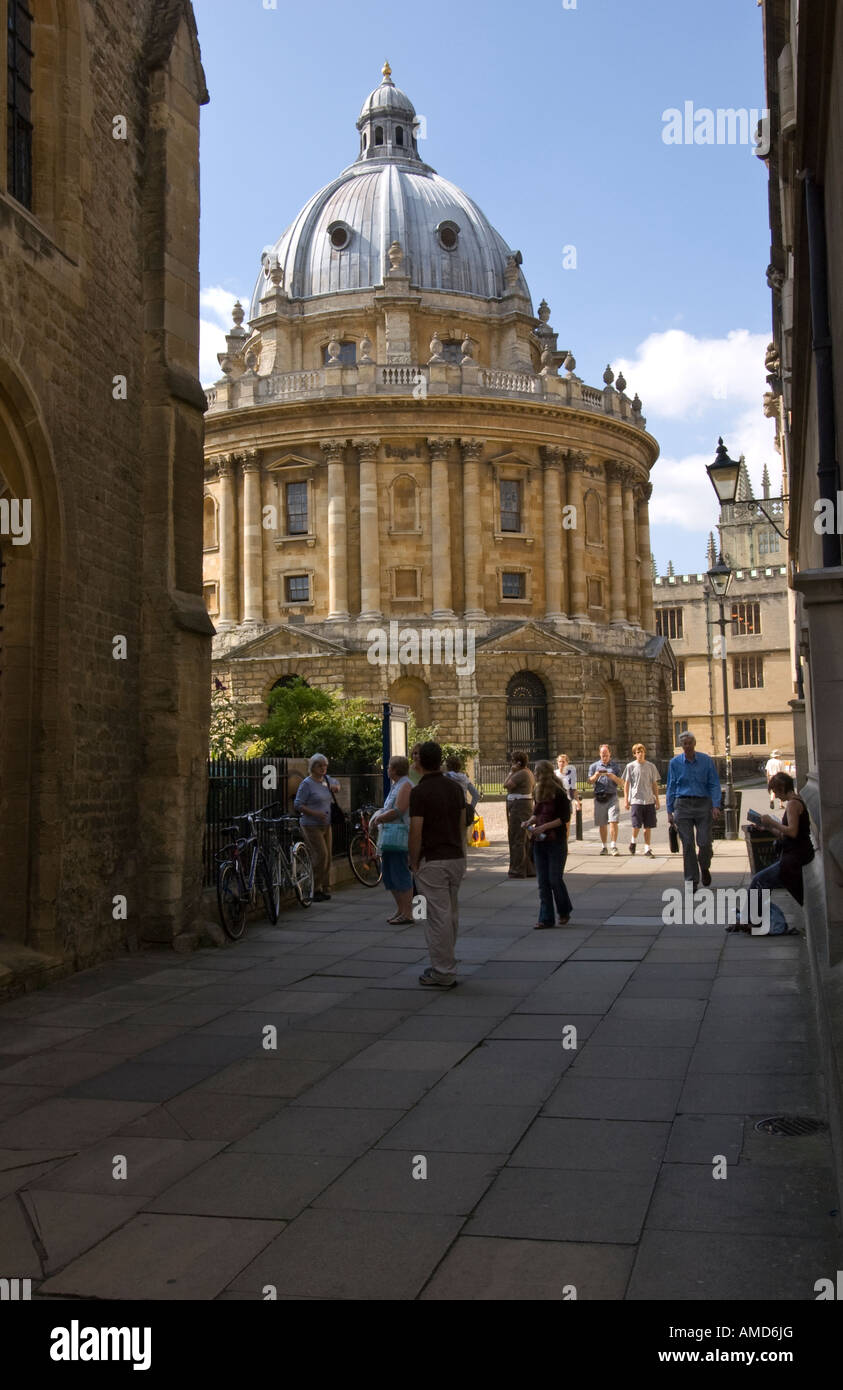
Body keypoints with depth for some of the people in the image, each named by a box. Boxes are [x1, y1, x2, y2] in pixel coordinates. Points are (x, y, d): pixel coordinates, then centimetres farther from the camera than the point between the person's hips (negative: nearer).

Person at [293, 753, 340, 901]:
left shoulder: (327, 779, 10)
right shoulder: (307, 783, -11)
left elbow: (336, 784, 33)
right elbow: (298, 804, -13)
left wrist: (335, 787, 8)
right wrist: (315, 813, -23)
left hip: (326, 825, 7)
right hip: (312, 826, -7)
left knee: (327, 857, 6)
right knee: (321, 855, -16)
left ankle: (325, 889, 15)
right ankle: (315, 889, -7)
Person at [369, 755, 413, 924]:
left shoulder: (405, 785, -10)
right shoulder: (396, 785, 20)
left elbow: (398, 811, -18)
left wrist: (378, 819, -7)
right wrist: (379, 817, 11)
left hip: (399, 836, -10)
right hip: (389, 838, 10)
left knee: (400, 875, -9)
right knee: (389, 875, 13)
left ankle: (407, 913, -6)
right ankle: (399, 909, 21)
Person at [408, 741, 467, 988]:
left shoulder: (419, 792, -14)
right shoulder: (456, 787, 6)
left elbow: (416, 832, -16)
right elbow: (462, 825, 12)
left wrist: (413, 864, -6)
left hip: (432, 862, -7)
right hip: (456, 858, 7)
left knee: (437, 917, -2)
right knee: (451, 914, 16)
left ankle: (443, 974, 2)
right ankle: (445, 965, 27)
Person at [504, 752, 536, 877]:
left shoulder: (521, 774, -16)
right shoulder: (529, 773, 16)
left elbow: (506, 785, -15)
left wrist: (511, 771, -7)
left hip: (518, 808, -11)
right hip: (527, 807, 11)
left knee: (517, 840, -6)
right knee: (527, 840, 13)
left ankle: (518, 870, -4)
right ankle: (530, 869, 17)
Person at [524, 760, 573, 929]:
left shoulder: (559, 794, -11)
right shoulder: (538, 793, 10)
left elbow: (565, 818, -13)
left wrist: (544, 826, -20)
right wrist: (530, 821, 1)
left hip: (556, 841, -7)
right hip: (539, 842, 7)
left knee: (555, 879, -3)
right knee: (543, 881, 4)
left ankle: (564, 912, 19)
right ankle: (546, 918, 8)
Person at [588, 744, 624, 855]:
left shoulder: (615, 766, 11)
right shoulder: (594, 766, 13)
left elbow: (621, 783, 8)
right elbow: (590, 781, 8)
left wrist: (614, 777, -12)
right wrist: (595, 776, -13)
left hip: (612, 797, -1)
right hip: (599, 797, 1)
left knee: (613, 822, -12)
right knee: (601, 824, 5)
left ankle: (614, 846, -10)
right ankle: (604, 847, 14)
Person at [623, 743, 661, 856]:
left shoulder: (651, 766, 7)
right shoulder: (630, 766, 2)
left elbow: (655, 784, 12)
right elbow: (626, 784, 4)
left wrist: (657, 800, 8)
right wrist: (626, 800, -2)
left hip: (649, 800, 2)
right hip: (636, 800, -2)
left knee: (648, 827, 2)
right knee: (636, 825, -7)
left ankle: (647, 849, 9)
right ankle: (633, 841, 21)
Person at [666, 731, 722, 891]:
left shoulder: (706, 761, 3)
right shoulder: (675, 763, 5)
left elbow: (714, 785, 3)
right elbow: (671, 787, 8)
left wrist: (716, 806, -9)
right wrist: (670, 811, 4)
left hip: (703, 804, 0)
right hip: (683, 804, 1)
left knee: (705, 843, -5)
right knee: (687, 845, -1)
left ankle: (704, 868, 27)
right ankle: (692, 880, 8)